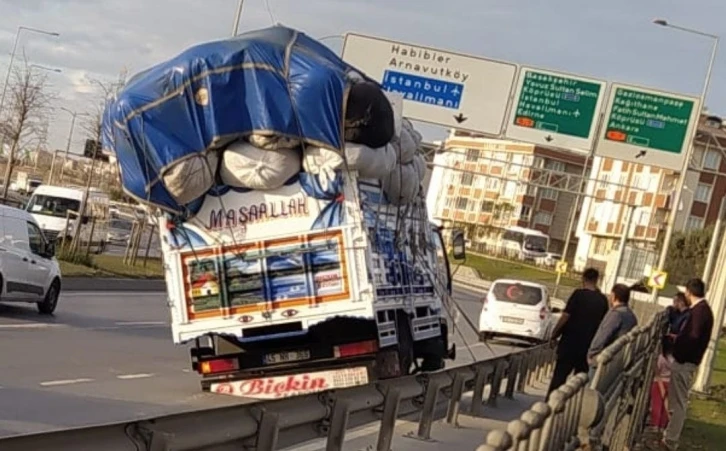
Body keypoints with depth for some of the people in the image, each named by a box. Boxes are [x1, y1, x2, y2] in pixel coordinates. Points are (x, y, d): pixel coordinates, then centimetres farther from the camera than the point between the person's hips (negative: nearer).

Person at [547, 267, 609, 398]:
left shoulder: (579, 294, -10)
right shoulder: (602, 300, 3)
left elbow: (565, 316, -13)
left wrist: (554, 334, -4)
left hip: (570, 343, -3)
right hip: (588, 346, 4)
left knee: (559, 376, 0)